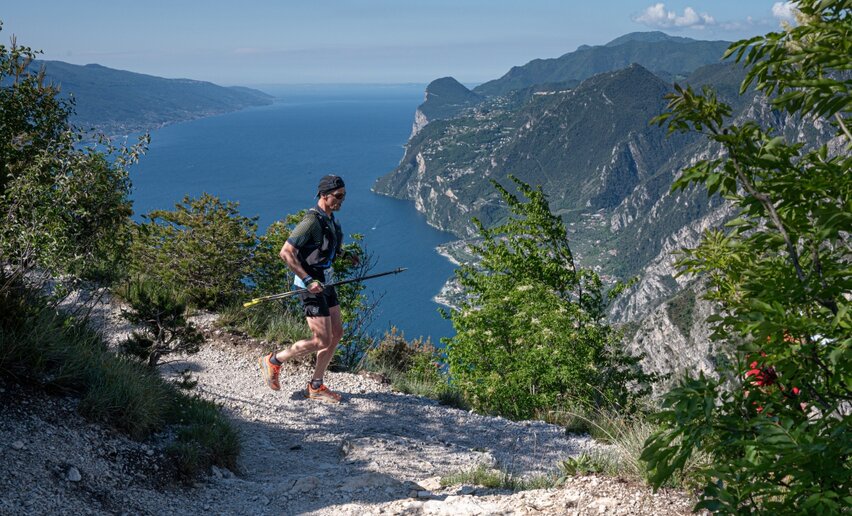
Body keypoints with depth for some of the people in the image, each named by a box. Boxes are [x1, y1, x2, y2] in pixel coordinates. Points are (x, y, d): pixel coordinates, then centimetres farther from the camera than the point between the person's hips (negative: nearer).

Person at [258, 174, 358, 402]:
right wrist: (308, 280, -26)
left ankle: (315, 387, 20)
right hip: (310, 285, -10)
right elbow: (286, 252, -24)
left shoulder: (329, 218, 9)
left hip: (324, 283, 10)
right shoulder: (312, 220, -21)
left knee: (337, 333, 10)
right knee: (322, 340, -6)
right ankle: (273, 361, 11)